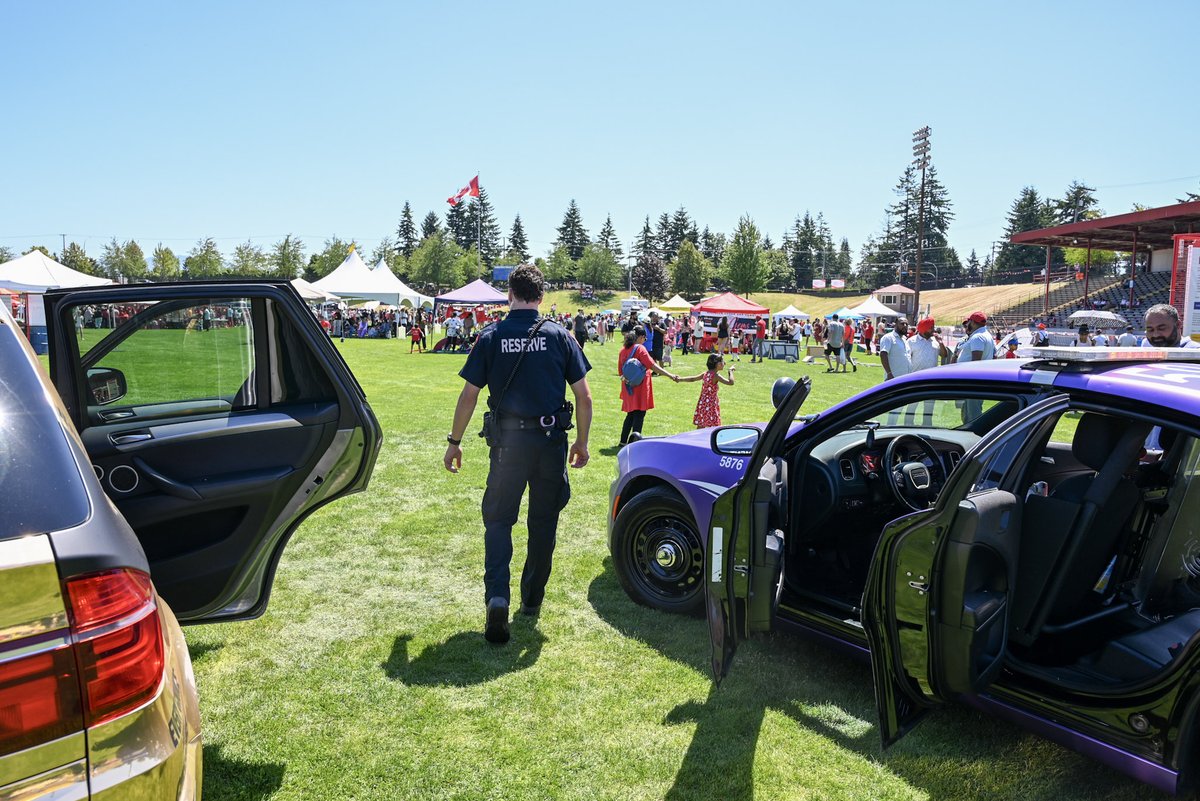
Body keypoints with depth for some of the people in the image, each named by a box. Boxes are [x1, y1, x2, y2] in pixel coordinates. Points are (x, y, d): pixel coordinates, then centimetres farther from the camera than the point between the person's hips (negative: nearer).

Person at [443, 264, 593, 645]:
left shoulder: (491, 338, -3)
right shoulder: (560, 337, -1)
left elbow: (469, 395, -3)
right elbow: (584, 396, -2)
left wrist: (454, 442, 7)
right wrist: (581, 441, 9)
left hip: (508, 443, -1)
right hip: (551, 442, 1)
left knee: (498, 521, 9)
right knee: (543, 522, 16)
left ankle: (497, 596, -10)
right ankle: (532, 599, 28)